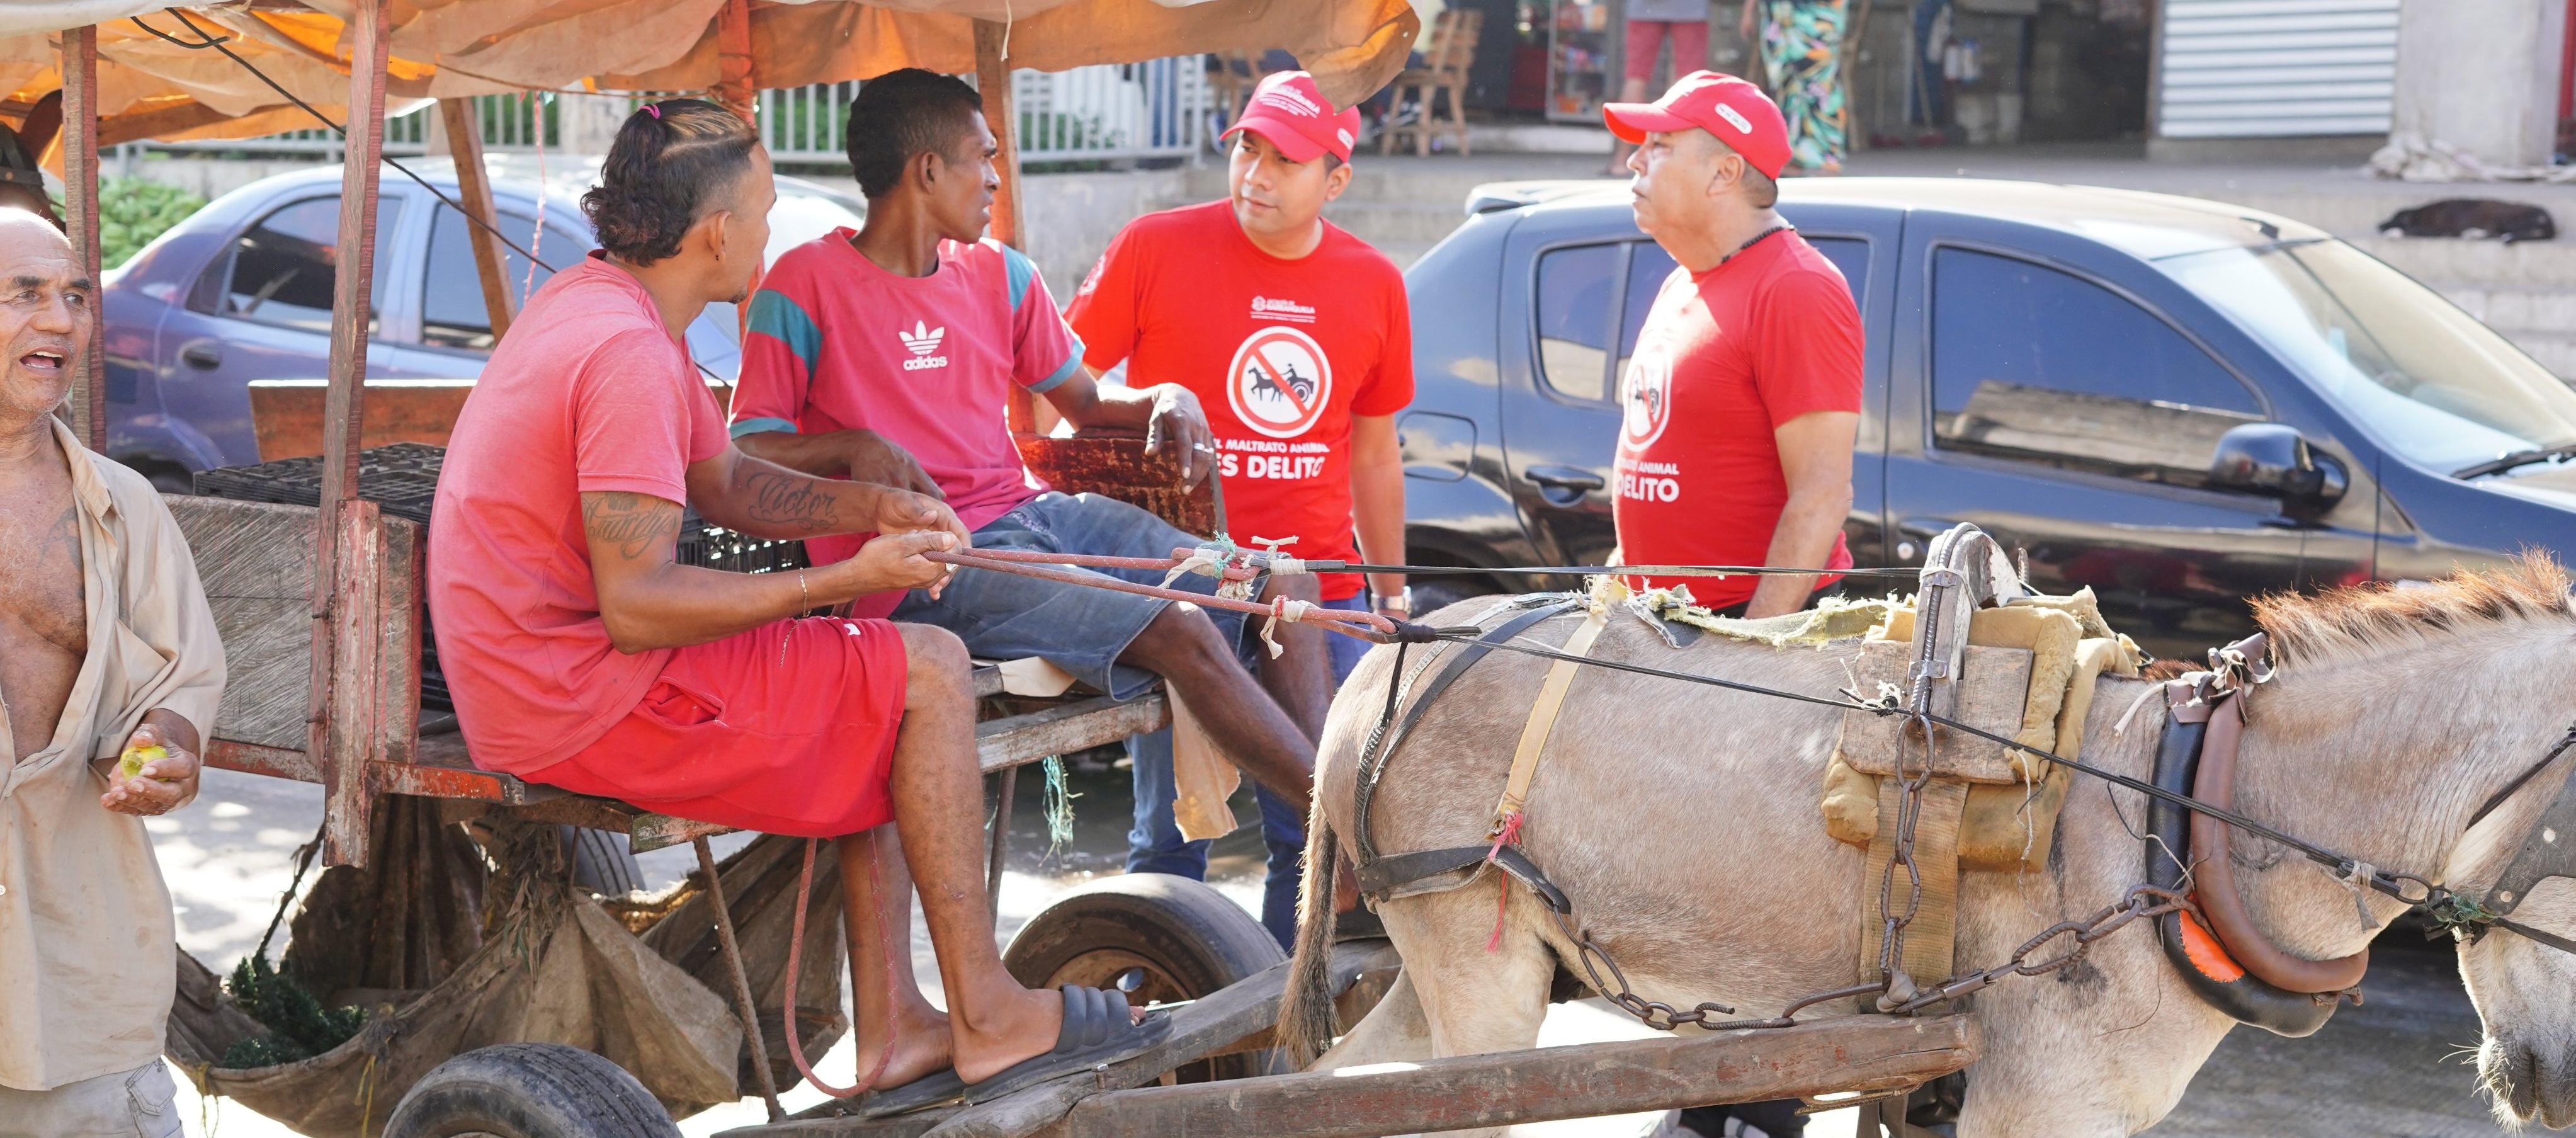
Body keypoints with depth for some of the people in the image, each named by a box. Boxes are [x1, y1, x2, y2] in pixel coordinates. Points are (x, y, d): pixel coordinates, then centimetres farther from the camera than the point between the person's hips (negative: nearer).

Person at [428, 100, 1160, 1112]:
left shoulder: (594, 303, 12)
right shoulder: (627, 354, -22)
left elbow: (724, 481, 21)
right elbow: (636, 607, -26)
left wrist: (873, 511, 5)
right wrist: (842, 581, -19)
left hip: (533, 676, 11)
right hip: (584, 703, -11)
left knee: (869, 705, 18)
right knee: (928, 671, -6)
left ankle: (893, 1029, 13)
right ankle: (986, 1019, 0)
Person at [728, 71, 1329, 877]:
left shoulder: (997, 274, 16)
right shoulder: (807, 285, -4)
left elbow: (1084, 400, 24)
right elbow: (745, 454, -5)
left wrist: (1163, 400, 3)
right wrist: (854, 448, -23)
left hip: (1036, 511, 8)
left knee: (1284, 593, -9)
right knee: (1182, 633, -26)